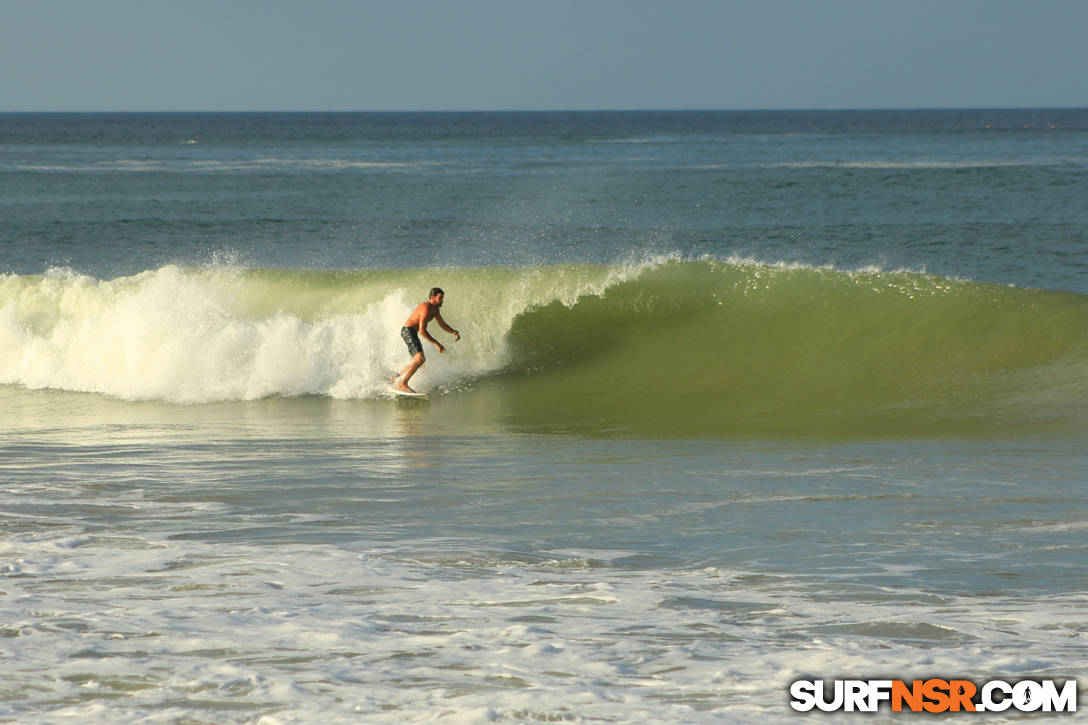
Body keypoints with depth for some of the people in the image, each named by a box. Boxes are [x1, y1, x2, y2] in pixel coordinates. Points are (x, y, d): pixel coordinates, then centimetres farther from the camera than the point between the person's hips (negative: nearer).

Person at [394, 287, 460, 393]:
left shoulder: (435, 309, 10)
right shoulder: (426, 308, -21)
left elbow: (442, 324, 21)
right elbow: (422, 331, -26)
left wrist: (453, 332, 1)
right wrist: (437, 344, -24)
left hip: (412, 333, 10)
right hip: (408, 331, -10)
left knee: (420, 360, 21)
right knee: (420, 359, -24)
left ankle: (398, 377, 33)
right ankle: (402, 384, -27)